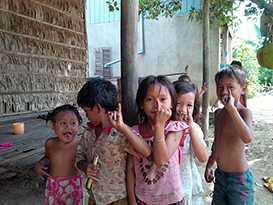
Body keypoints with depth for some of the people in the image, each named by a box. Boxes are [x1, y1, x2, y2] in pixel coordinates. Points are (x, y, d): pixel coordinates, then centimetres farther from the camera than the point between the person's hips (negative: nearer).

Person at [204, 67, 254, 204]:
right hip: (220, 174, 7)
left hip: (239, 178, -6)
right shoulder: (218, 113, 4)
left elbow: (247, 138, -38)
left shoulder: (244, 112, -17)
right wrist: (209, 165, 20)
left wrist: (231, 107, -36)